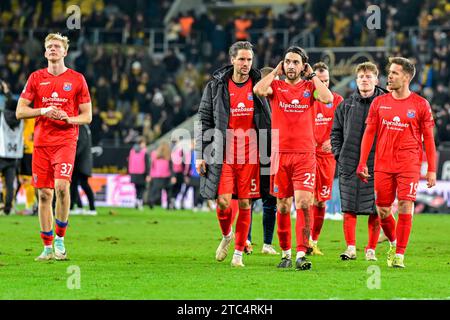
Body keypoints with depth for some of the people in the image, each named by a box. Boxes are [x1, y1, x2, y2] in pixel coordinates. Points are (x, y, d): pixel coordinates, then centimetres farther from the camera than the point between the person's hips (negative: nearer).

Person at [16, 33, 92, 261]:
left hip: (66, 141, -2)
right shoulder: (36, 78, 9)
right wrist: (43, 111, -10)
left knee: (62, 186, -21)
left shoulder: (77, 79, 5)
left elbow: (87, 116, 7)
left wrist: (68, 119, -12)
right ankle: (47, 247, 9)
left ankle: (60, 239, -6)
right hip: (41, 142, 2)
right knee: (44, 194, 2)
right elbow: (20, 112, 6)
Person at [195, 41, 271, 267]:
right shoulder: (216, 86, 3)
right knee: (223, 201, -9)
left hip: (250, 154, 1)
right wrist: (200, 155, 1)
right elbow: (204, 120, 6)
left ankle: (238, 252, 13)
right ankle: (226, 235, 22)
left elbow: (268, 120, 11)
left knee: (245, 203, 2)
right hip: (223, 153, -1)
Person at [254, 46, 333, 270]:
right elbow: (258, 90, -15)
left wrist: (312, 75, -2)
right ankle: (285, 253, 19)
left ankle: (301, 254, -15)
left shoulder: (309, 87, 7)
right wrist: (276, 72, -1)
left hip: (305, 155, -1)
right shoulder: (276, 86, 7)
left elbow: (328, 98, -13)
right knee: (283, 207, 7)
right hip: (280, 154, 1)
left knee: (303, 204, -13)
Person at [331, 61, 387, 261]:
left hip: (376, 164, -2)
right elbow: (336, 131, 16)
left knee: (375, 210, 0)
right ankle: (350, 248, 4)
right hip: (349, 164, 2)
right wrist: (338, 154, 4)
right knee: (349, 209, -1)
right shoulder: (346, 105, 10)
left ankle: (371, 249, 9)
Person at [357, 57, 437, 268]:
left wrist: (431, 170, 0)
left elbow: (428, 138, 4)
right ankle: (394, 243, 30)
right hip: (383, 165, 3)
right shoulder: (379, 103, 7)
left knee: (405, 207, -11)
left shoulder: (420, 105, 0)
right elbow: (369, 133, 9)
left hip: (409, 165, -3)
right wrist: (362, 163, 2)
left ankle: (400, 255, -3)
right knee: (382, 211, 3)